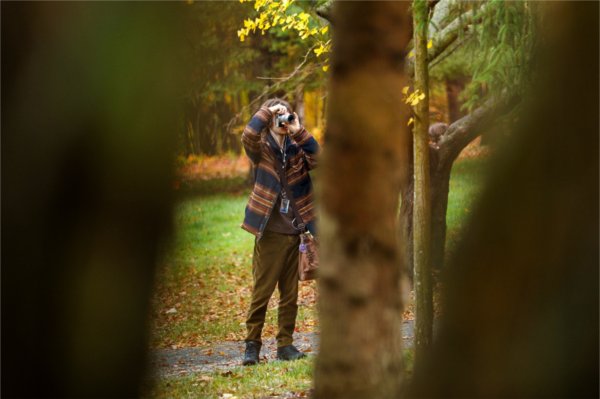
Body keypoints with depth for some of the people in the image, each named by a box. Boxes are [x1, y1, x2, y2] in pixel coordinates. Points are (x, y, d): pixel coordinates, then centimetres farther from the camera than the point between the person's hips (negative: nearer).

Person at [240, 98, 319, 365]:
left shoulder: (296, 149, 10)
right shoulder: (261, 148, 0)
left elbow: (317, 159, -8)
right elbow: (248, 136, -22)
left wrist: (299, 132, -13)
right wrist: (268, 110, -17)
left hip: (293, 232, 4)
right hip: (269, 232, -4)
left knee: (290, 293, 7)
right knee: (261, 290, -4)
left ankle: (285, 344, 14)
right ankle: (252, 344, 3)